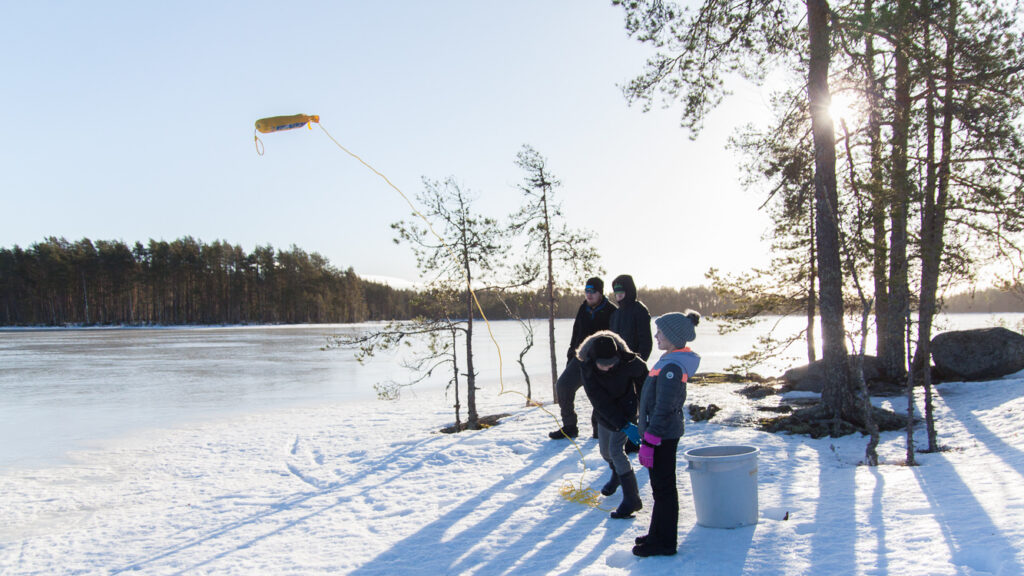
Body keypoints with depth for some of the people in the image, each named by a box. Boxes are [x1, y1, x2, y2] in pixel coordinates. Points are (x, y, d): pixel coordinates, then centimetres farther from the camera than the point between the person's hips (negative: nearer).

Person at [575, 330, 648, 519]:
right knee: (605, 450, 19)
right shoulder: (588, 367, -26)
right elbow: (600, 402, -27)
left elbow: (643, 377, -6)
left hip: (626, 410, -4)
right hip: (604, 413, 4)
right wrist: (624, 425, -32)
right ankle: (617, 475, 52)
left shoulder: (628, 361, -30)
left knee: (616, 449, -17)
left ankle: (632, 498, -10)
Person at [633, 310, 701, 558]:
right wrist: (648, 437, 23)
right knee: (661, 487, 18)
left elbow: (663, 410, -24)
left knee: (663, 488, 0)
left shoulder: (672, 367, -23)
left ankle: (664, 542, 10)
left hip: (662, 436, -10)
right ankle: (658, 534, 30)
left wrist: (649, 442, -22)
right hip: (665, 435, 10)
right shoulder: (670, 362, 10)